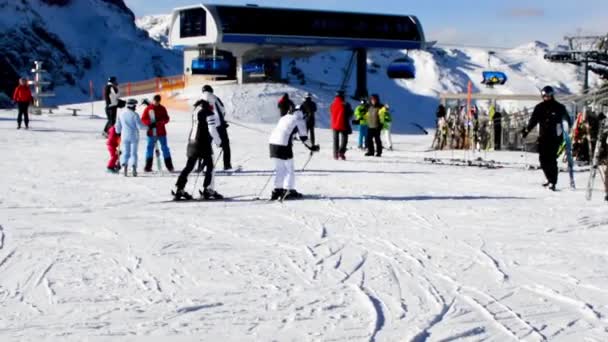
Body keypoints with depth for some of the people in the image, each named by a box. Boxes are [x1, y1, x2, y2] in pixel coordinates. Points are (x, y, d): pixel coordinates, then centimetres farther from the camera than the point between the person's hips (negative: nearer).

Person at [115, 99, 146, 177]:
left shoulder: (121, 114, 2)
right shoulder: (135, 115, -11)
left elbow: (118, 126, 11)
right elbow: (140, 126, -12)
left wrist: (118, 132, 30)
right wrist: (146, 127, 7)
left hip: (124, 137, 3)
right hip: (134, 136, -3)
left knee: (125, 153, 7)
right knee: (133, 153, 4)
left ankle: (124, 165, -14)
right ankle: (134, 168, -8)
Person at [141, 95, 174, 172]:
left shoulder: (162, 109, 6)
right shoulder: (148, 109, 2)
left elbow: (167, 119, 3)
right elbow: (143, 119, 0)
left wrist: (160, 121, -18)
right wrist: (150, 123, -18)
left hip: (161, 133, 1)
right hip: (151, 133, -1)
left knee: (165, 148, 3)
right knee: (150, 148, 0)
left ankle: (169, 166, 7)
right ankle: (148, 166, 5)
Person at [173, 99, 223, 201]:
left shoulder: (196, 111, 12)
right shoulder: (209, 113, -11)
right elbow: (212, 129, -14)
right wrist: (218, 142, -3)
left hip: (192, 142, 7)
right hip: (203, 144, -7)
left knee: (189, 167, 12)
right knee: (209, 167, 3)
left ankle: (179, 190, 10)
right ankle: (208, 190, -1)